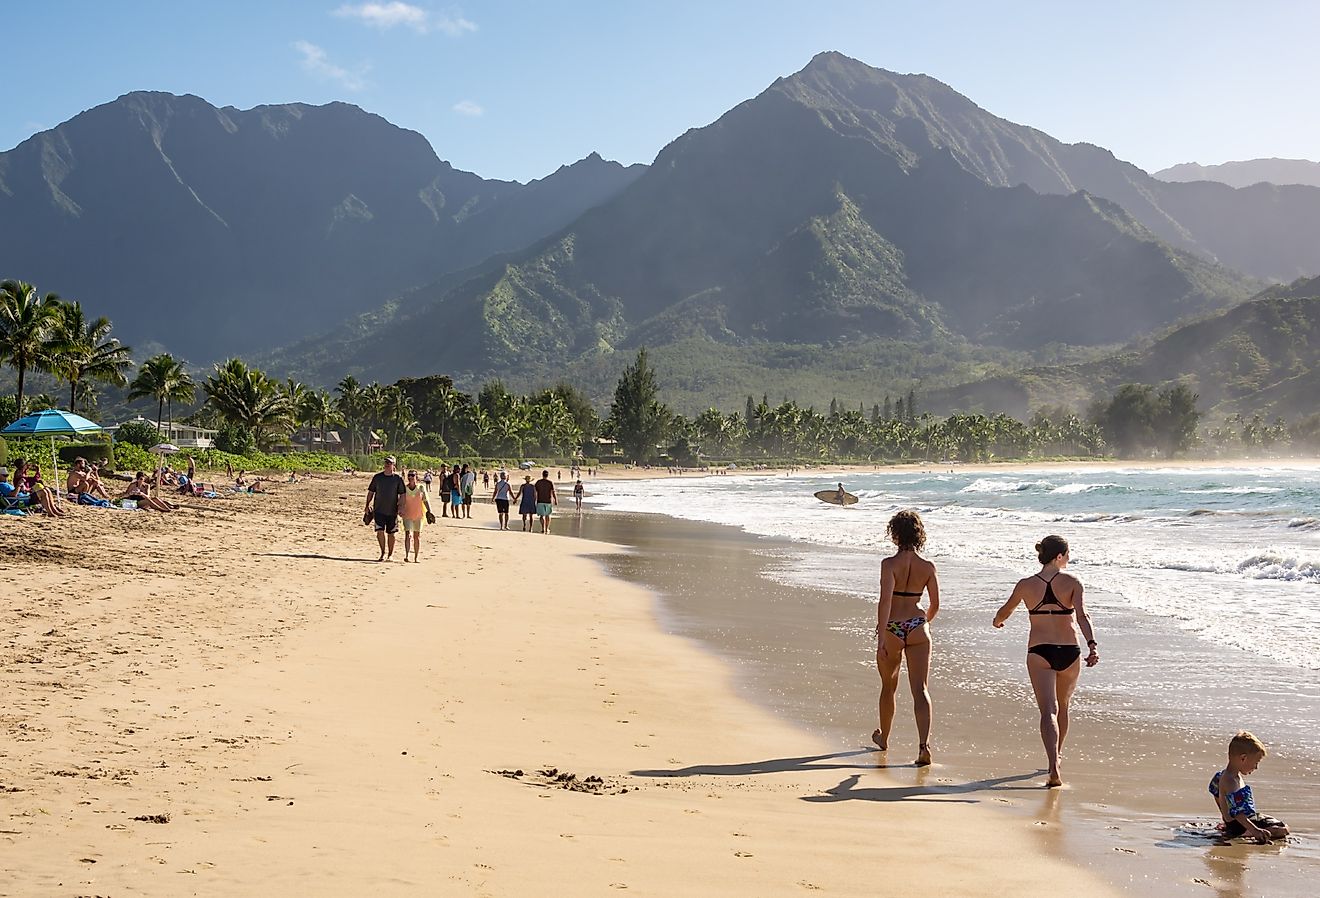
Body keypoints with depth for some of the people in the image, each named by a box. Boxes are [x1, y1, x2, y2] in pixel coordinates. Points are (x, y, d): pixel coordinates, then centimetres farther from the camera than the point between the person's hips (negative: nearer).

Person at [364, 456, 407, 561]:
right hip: (379, 510, 1)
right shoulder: (377, 477, 4)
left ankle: (390, 554, 21)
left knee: (391, 534, 7)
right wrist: (367, 506, 6)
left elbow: (402, 494, 2)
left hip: (392, 511, -1)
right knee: (380, 531, -10)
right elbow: (371, 492, 10)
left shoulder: (398, 479, -1)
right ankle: (383, 552, 4)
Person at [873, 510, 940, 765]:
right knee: (920, 689, -3)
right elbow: (935, 605, 6)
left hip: (892, 629, -2)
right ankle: (924, 745, -19)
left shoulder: (889, 564, -12)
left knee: (888, 686, 18)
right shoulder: (928, 567, 0)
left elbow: (885, 601, -20)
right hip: (918, 629, 2)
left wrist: (881, 637, -20)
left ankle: (883, 737, 38)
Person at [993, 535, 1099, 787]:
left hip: (1039, 652, 0)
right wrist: (1092, 646, -25)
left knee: (1049, 710, -7)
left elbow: (1005, 611, 18)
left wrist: (997, 622, 40)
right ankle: (1056, 756, 41)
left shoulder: (1026, 585, 2)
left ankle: (1054, 767, -26)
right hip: (1069, 652, 1)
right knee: (1063, 706, 24)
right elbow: (1082, 616, -18)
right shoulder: (1072, 583, -4)